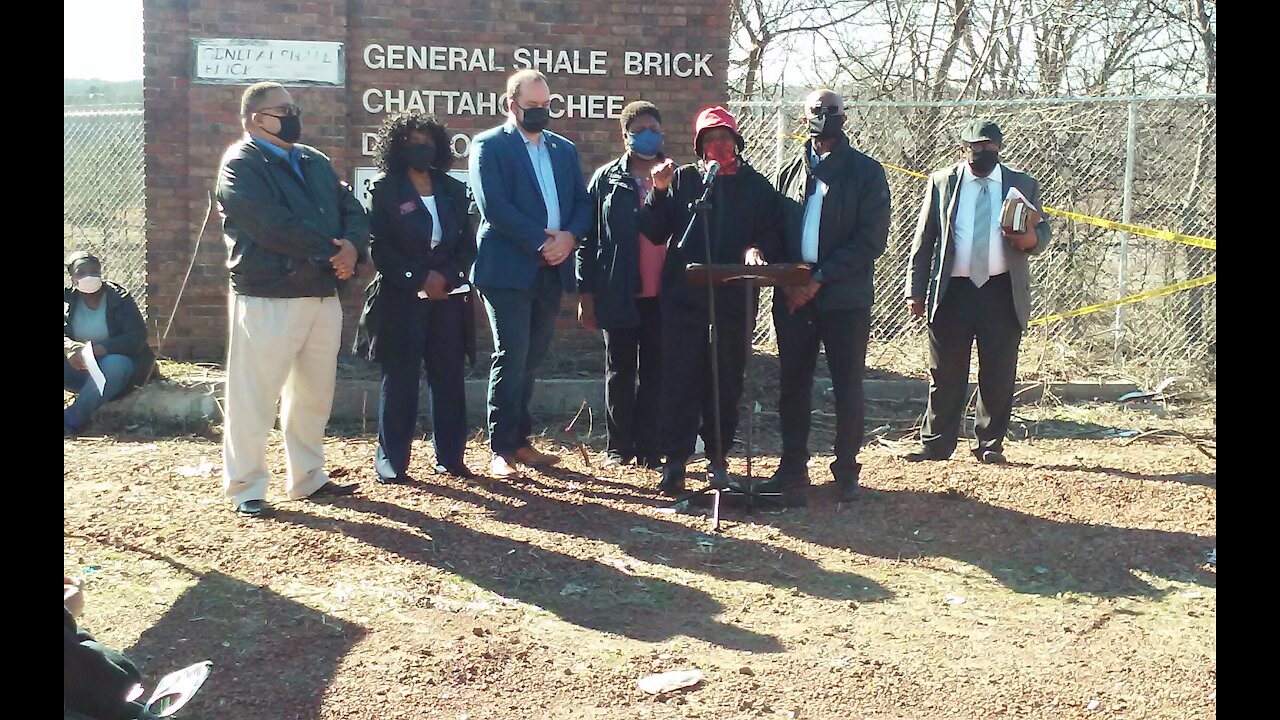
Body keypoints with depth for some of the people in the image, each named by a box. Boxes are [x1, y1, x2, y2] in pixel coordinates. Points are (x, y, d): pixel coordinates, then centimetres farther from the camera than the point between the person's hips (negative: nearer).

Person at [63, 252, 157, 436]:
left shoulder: (119, 298, -9)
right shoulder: (68, 299, 1)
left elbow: (138, 337, -19)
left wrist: (99, 349, -33)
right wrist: (69, 347, -36)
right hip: (79, 368, 3)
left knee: (114, 364, -37)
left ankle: (70, 422, -36)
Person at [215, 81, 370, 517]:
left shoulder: (315, 162, 17)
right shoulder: (241, 164, -8)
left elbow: (352, 209, 10)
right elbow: (274, 227, -20)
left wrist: (352, 246, -12)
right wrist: (331, 251, -14)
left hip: (323, 294, 8)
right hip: (266, 298, -8)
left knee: (314, 394, 15)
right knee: (254, 397, -2)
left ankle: (308, 477, 27)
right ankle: (245, 488, 9)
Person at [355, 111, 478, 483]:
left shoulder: (453, 190, 13)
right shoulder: (384, 190, 1)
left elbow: (467, 243, 9)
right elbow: (379, 247, -6)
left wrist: (446, 276, -8)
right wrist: (419, 279, -13)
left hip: (447, 297, 4)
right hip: (400, 298, -3)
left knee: (450, 377, 4)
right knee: (400, 379, 0)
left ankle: (450, 457, 11)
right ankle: (391, 460, 7)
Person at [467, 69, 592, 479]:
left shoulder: (564, 150, 17)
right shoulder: (489, 146, -2)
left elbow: (583, 203, 11)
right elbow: (493, 206, -13)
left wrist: (568, 237, -9)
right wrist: (541, 241, -15)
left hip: (551, 271, 6)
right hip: (508, 269, -5)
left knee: (531, 360, 11)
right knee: (511, 360, -6)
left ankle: (520, 441, 20)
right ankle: (501, 450, 0)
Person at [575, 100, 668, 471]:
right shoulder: (606, 179, 2)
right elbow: (588, 238, 0)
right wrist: (586, 293, -5)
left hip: (662, 296, 1)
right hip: (618, 295, -1)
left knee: (655, 373, 6)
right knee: (619, 372, 8)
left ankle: (649, 450, 14)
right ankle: (618, 448, 18)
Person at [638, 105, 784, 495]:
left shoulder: (757, 186, 9)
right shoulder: (682, 179, 8)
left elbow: (774, 236, 6)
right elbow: (654, 232, 2)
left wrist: (758, 249, -15)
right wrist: (660, 191, -12)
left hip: (734, 302, 1)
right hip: (683, 298, 0)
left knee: (726, 382, 7)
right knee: (680, 379, -2)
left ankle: (718, 457, 18)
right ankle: (675, 460, 4)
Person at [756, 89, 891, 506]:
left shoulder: (866, 172, 2)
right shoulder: (790, 172, 14)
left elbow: (871, 239, -7)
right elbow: (774, 232, 12)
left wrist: (820, 279, -13)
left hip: (845, 296, -3)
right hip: (793, 295, 3)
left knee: (848, 388, 1)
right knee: (792, 386, 6)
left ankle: (846, 471, 13)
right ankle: (792, 470, 16)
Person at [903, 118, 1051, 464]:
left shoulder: (1024, 185, 10)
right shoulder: (942, 182, 9)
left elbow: (1041, 234, 11)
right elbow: (923, 240, 8)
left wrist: (1030, 239, -15)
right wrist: (915, 290, 1)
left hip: (1002, 291, 1)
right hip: (953, 290, 0)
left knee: (999, 374, 3)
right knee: (945, 372, 4)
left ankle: (989, 444, 15)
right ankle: (936, 443, 13)